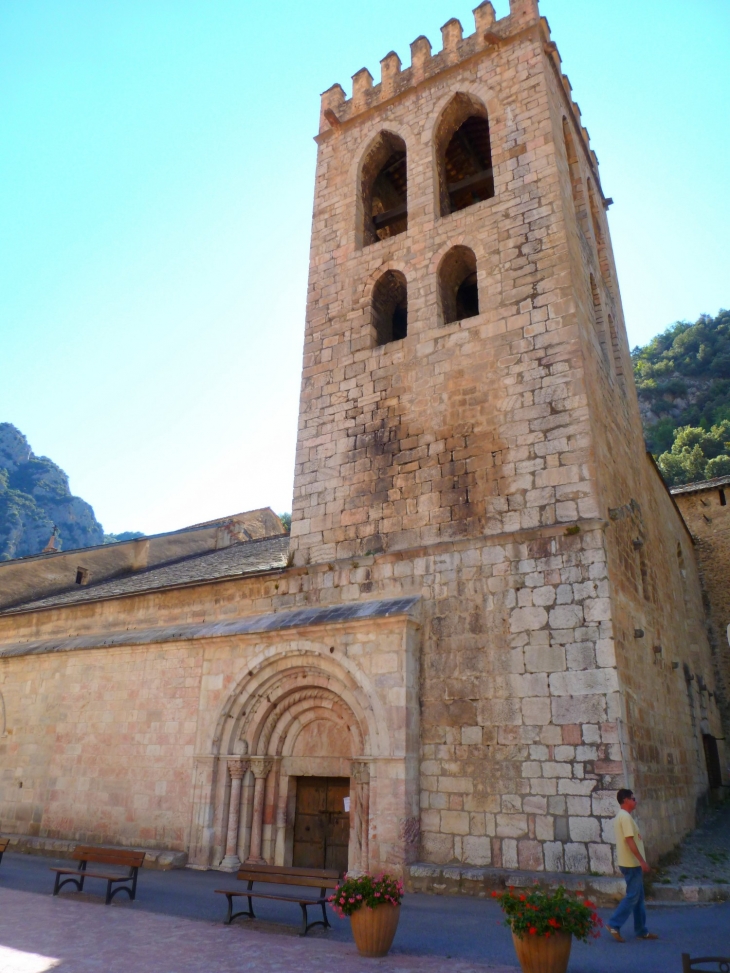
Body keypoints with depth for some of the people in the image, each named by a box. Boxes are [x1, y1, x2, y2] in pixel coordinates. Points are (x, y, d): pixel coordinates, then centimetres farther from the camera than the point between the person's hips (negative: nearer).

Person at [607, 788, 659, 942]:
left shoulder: (620, 816, 15)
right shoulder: (625, 816, -17)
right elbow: (630, 840, -24)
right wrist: (642, 861, -22)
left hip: (631, 863, 10)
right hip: (632, 864, -10)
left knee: (639, 897, 14)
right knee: (632, 896, -6)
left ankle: (641, 931, 20)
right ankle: (614, 924, -4)